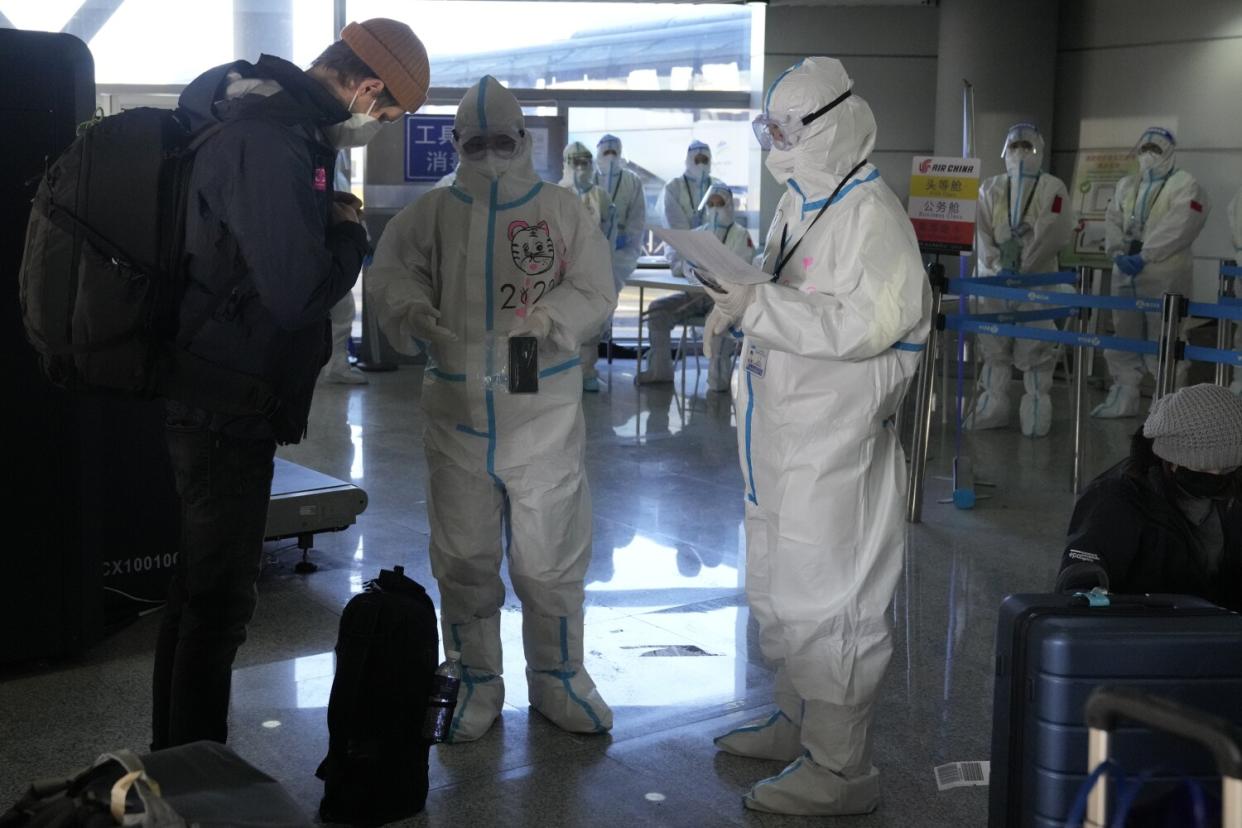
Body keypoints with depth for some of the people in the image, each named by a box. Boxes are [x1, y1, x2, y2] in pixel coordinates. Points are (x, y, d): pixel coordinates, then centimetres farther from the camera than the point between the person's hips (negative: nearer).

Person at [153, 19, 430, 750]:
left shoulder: (268, 115, 9)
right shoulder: (270, 141, -24)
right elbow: (296, 292, -26)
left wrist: (327, 223, -3)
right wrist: (349, 236, -9)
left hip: (218, 396, 10)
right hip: (229, 404, -10)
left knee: (204, 587, 19)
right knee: (218, 601, 0)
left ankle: (179, 765, 33)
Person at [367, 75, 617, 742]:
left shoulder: (563, 211, 3)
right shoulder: (432, 214, 6)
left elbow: (596, 291, 0)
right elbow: (387, 274, 5)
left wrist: (552, 315, -18)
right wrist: (414, 311, -16)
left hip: (545, 417, -1)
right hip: (458, 416, 2)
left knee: (552, 559, 5)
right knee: (463, 559, 10)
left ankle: (557, 676, 25)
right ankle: (478, 681, 27)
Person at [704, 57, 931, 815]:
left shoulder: (871, 215, -15)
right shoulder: (799, 204, 14)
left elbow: (866, 324, -26)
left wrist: (759, 307, -26)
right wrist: (739, 303, 9)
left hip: (837, 441, -10)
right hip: (783, 433, 10)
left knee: (827, 601, -3)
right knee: (781, 590, 21)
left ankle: (842, 768, 9)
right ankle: (799, 723, 38)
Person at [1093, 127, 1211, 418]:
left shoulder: (1185, 185, -2)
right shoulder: (1126, 185, 19)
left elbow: (1177, 227, -13)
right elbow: (1113, 221, 11)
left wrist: (1143, 256, -18)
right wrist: (1119, 254, -6)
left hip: (1164, 276, -7)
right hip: (1125, 274, 7)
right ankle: (1122, 399, 24)